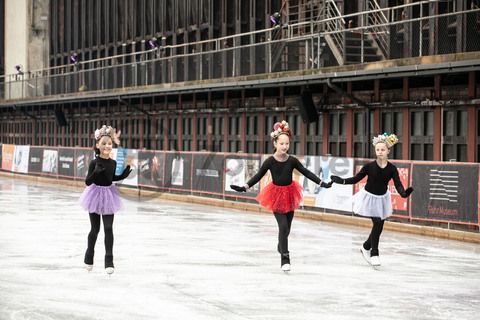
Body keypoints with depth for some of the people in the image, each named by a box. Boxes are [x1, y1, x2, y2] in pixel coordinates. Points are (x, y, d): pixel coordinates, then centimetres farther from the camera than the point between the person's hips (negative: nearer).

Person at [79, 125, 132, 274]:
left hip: (108, 196, 3)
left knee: (108, 228, -1)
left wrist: (124, 174, 0)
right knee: (95, 228, 9)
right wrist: (96, 172, -33)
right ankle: (89, 255, 31)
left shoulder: (113, 163, -2)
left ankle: (109, 259, 5)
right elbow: (88, 182, -16)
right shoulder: (94, 163, -15)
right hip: (96, 195, -3)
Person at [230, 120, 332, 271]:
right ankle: (285, 258, -9)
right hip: (276, 195, -3)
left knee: (287, 227, 16)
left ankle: (281, 246, 46)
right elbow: (258, 175, -6)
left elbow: (306, 172, -4)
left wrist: (322, 183, -7)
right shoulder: (270, 161, -14)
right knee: (283, 226, -14)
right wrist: (245, 187, -13)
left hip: (289, 194, 3)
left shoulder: (292, 160, -10)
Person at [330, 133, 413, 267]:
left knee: (379, 225, 9)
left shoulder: (392, 169, -14)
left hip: (382, 199, 3)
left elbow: (398, 184, -21)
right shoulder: (369, 166, -18)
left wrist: (404, 193, -42)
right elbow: (356, 179, -12)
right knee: (377, 223, -12)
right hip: (369, 197, -3)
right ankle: (374, 254, 1)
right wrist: (342, 181, -25)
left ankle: (366, 247, 35)